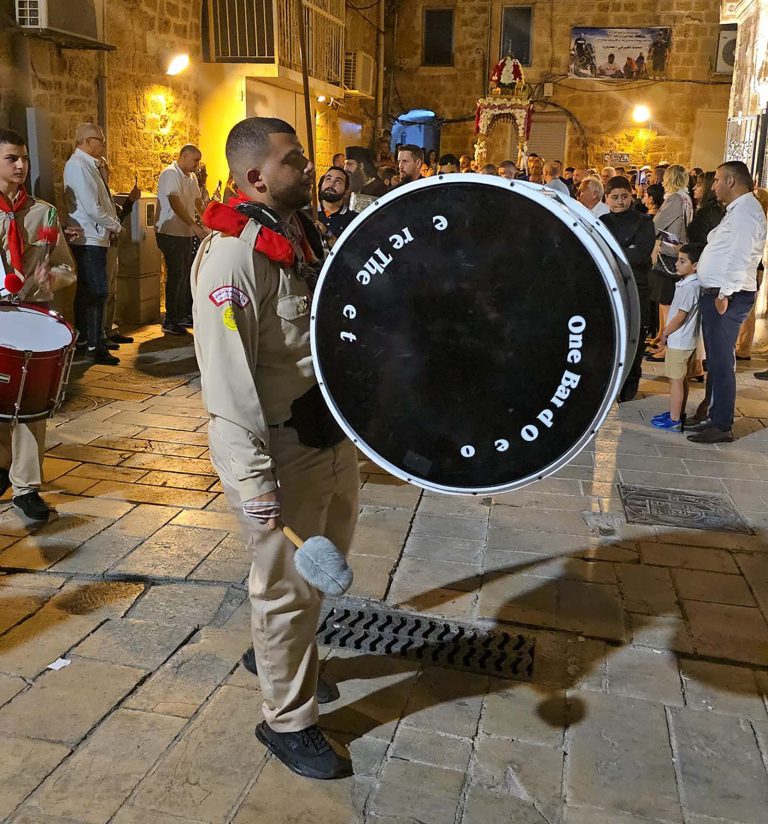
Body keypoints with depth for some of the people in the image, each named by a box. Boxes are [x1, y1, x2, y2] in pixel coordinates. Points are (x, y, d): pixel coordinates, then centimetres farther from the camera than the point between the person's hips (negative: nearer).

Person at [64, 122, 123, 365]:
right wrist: (115, 226, -9)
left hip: (94, 238, 10)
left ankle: (83, 339, 26)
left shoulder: (88, 165, 16)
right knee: (97, 292, -9)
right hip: (90, 239, -10)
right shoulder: (79, 166, -15)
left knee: (87, 291, 16)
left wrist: (112, 225, 5)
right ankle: (95, 346, -5)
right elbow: (92, 208, -21)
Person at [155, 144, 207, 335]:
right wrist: (195, 226, -29)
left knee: (186, 274, 13)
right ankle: (170, 321, -2)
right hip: (171, 233, -9)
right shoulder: (170, 174, -14)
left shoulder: (191, 177, 13)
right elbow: (175, 204, -24)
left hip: (186, 233, 9)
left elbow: (198, 203, 21)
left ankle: (184, 315, 24)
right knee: (176, 275, -7)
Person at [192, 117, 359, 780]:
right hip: (280, 453, -9)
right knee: (290, 586, 6)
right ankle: (288, 720, 27)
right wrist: (253, 479, -26)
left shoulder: (304, 233, 9)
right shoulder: (234, 254, -21)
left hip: (333, 437, 9)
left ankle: (278, 651, 50)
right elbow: (227, 378, -25)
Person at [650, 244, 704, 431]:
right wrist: (667, 329, 14)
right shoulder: (693, 284, 8)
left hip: (678, 341, -10)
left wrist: (665, 333, -9)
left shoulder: (689, 287, -21)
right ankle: (679, 413, 28)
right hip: (687, 340, 10)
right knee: (682, 378, 17)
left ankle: (674, 421, 1)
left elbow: (680, 316, -21)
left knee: (676, 380, -4)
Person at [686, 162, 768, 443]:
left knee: (721, 362, -6)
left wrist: (725, 294, -23)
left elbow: (741, 256, -22)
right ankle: (714, 416, 25)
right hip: (718, 293, 10)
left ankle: (722, 426, 0)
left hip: (728, 297, -10)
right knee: (715, 360, 15)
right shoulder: (737, 210, 19)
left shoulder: (745, 211, -14)